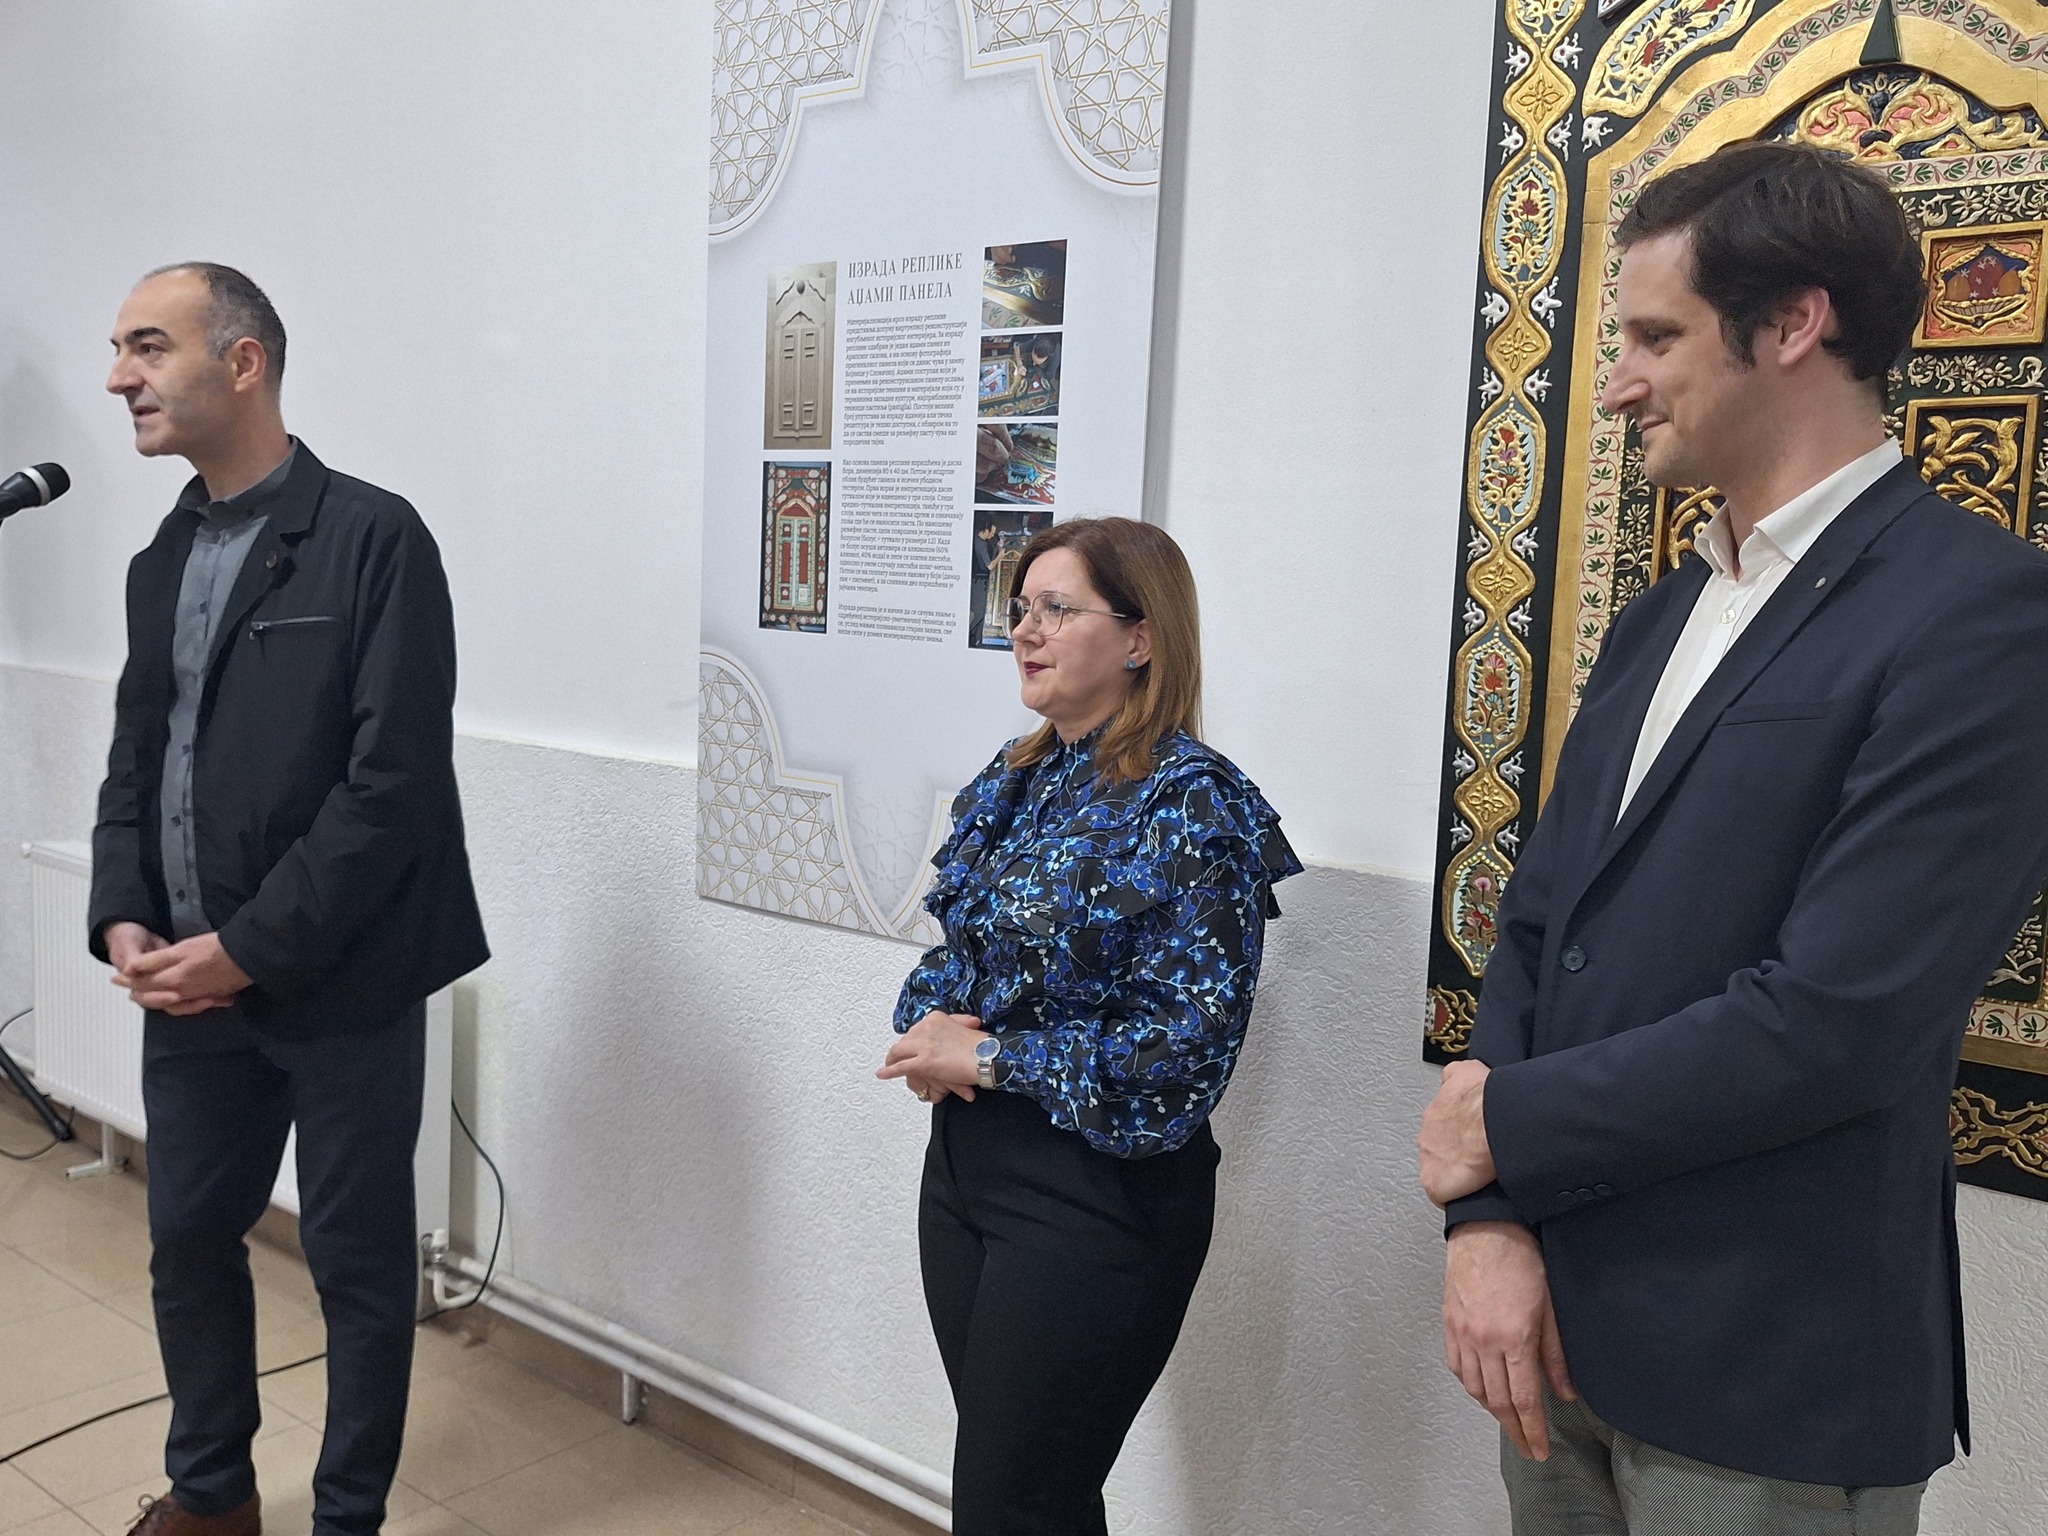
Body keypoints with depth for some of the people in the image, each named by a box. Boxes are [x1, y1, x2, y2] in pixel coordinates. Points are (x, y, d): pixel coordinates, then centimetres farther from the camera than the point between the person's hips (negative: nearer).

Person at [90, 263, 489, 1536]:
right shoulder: (161, 562, 11)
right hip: (189, 983, 7)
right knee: (190, 1238, 18)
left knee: (358, 1259, 8)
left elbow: (394, 782, -17)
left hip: (338, 986, -7)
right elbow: (135, 761, 15)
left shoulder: (375, 539, -12)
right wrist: (122, 918, -2)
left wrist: (250, 948, -16)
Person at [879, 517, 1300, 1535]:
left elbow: (1180, 1050, -21)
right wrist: (930, 1021, -6)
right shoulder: (1015, 781, 7)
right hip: (963, 1158, 8)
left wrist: (988, 1057, -17)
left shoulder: (1189, 807, -16)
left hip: (1093, 1193, -7)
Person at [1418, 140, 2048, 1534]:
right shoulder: (1660, 618, 10)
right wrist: (1489, 1215, -7)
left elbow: (1836, 1021, -23)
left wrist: (1510, 1124, -11)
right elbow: (1536, 924, 5)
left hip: (1768, 1378, -6)